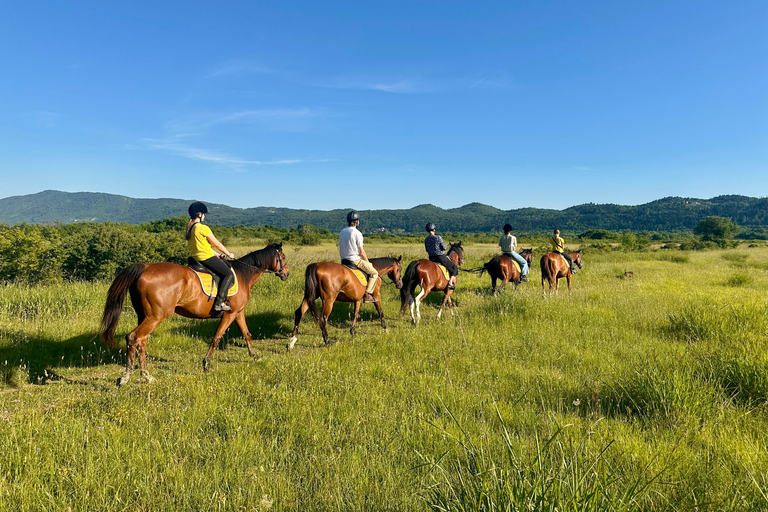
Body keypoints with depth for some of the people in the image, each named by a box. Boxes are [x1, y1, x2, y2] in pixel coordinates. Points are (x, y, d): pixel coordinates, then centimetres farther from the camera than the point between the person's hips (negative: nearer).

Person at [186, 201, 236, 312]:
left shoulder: (189, 228, 12)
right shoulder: (203, 228, -16)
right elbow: (217, 244, -9)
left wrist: (216, 255, 20)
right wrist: (229, 254, 6)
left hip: (195, 257, 10)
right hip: (206, 258, -10)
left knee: (227, 266, 23)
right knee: (229, 274, -9)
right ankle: (219, 302, -18)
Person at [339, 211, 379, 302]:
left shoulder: (342, 232, 9)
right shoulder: (357, 233, -14)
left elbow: (340, 247, 14)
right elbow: (361, 252, -13)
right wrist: (368, 263, 1)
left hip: (344, 260, 8)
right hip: (355, 260, -8)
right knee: (374, 273, 2)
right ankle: (367, 294, -9)